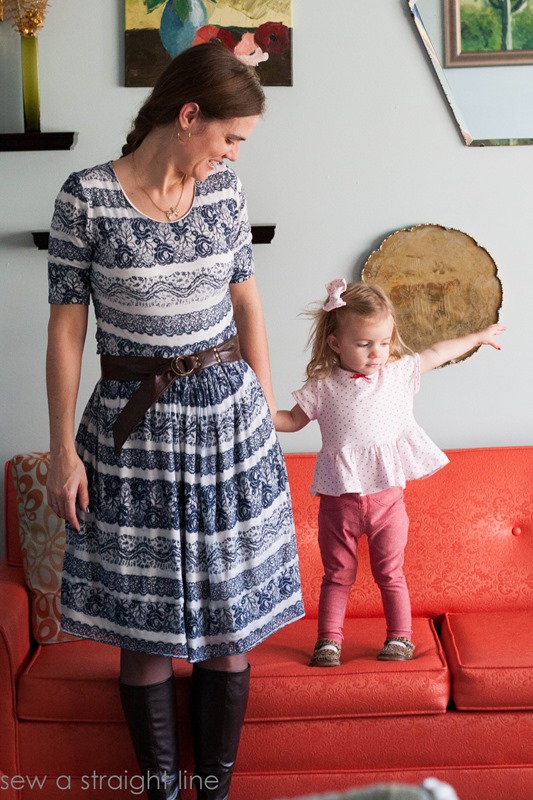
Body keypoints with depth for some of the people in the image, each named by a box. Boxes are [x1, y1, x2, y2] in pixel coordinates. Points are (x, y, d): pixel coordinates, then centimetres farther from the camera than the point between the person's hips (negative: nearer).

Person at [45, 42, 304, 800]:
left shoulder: (225, 190, 1)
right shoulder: (86, 196, -10)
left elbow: (246, 303, 9)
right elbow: (66, 325, -7)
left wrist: (268, 414, 10)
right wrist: (64, 449, -7)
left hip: (228, 417, 4)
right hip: (136, 430, -3)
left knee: (233, 613, 8)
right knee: (144, 623, 7)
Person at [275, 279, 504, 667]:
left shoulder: (399, 372, 0)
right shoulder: (322, 387, -4)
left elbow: (436, 353, 15)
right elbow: (293, 420, 9)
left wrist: (478, 336, 26)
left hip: (387, 495, 0)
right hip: (338, 498, 0)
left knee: (390, 573, 9)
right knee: (338, 574, 10)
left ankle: (400, 638, 21)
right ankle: (329, 641, 18)